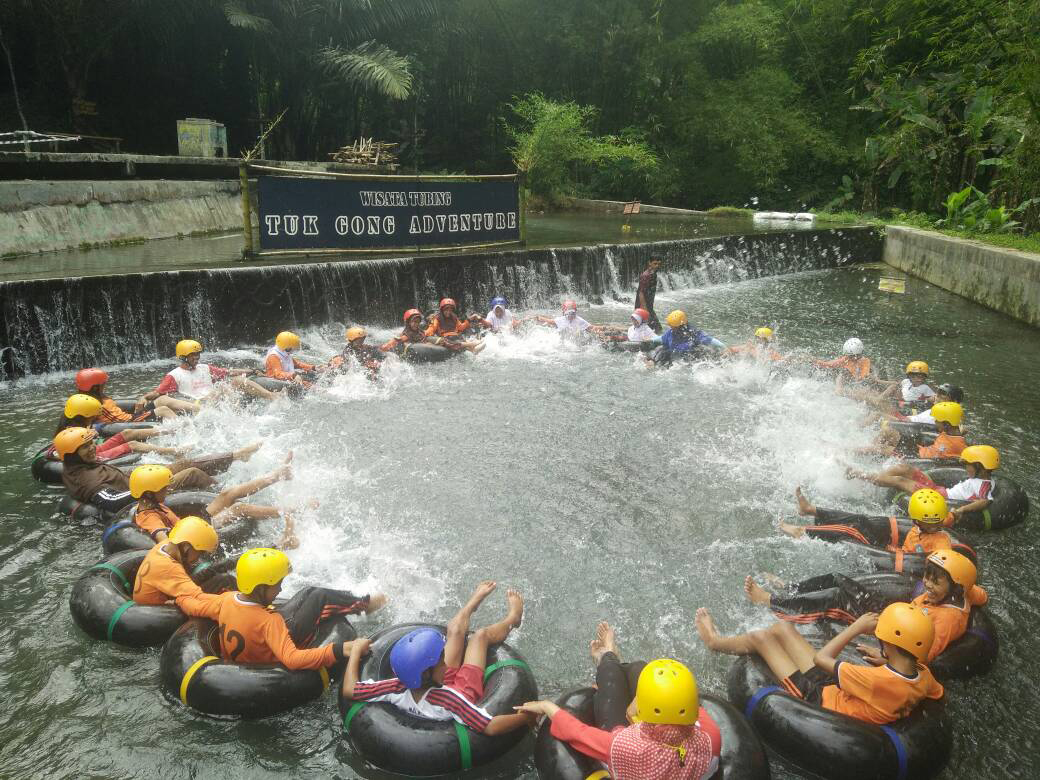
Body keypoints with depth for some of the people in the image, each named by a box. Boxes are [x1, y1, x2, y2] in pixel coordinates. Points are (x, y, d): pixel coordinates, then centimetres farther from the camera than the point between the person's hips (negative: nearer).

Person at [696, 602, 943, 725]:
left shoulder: (877, 680, -40)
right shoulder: (923, 677, -19)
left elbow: (821, 658, -27)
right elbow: (936, 692, 9)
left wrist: (857, 627, -19)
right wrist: (885, 661, 3)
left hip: (819, 701, -7)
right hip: (835, 688, 8)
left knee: (760, 637, 3)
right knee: (781, 628, 14)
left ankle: (715, 641, 37)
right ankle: (720, 641, 39)